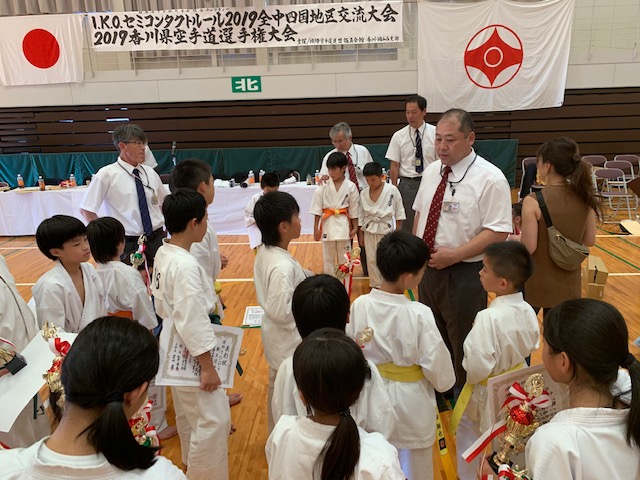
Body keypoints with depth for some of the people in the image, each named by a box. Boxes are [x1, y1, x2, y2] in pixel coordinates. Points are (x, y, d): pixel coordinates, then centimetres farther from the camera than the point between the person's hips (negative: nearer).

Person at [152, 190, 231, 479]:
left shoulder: (163, 254, 0)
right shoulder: (186, 266, -28)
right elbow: (192, 323, -27)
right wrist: (208, 367, -20)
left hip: (175, 347, 10)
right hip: (190, 352, -10)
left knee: (187, 411, 28)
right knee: (214, 420, 2)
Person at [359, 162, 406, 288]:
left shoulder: (392, 190, -10)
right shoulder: (363, 193, 0)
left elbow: (399, 213, -4)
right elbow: (361, 215, 7)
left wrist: (398, 232, -4)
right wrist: (360, 234, 8)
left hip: (387, 229, -3)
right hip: (369, 230, 3)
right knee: (371, 259, 8)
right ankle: (376, 285, 23)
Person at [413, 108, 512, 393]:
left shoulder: (490, 179, -16)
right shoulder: (431, 171, 5)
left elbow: (497, 232, -20)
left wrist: (454, 255, -23)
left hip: (464, 274, -6)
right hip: (427, 268, 7)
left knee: (464, 346, 12)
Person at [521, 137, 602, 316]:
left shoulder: (534, 202, -21)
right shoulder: (585, 198, -5)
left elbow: (528, 247, -20)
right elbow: (590, 241, 3)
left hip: (536, 284, -5)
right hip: (568, 284, 5)